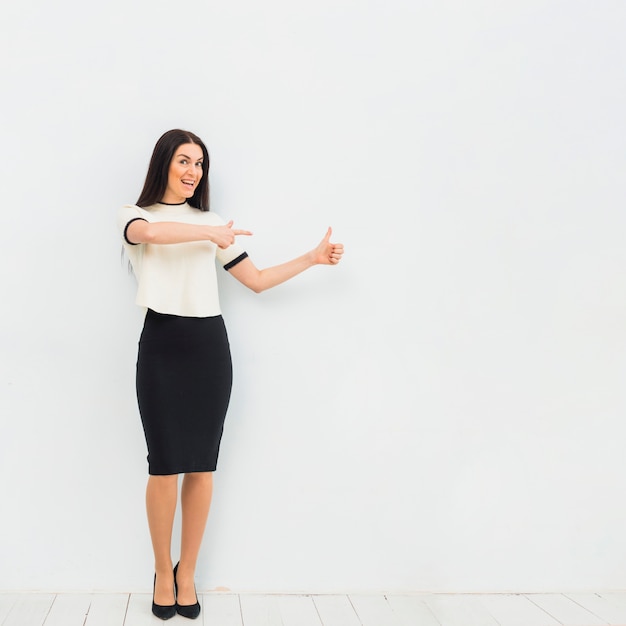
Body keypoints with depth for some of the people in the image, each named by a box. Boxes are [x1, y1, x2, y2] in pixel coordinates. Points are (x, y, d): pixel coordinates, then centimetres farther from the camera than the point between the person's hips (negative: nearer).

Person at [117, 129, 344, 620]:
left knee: (201, 466, 2)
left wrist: (313, 258, 11)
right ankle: (163, 572, 15)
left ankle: (186, 572, 17)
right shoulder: (133, 216, 8)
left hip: (209, 346, 3)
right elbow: (150, 232, -19)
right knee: (165, 466, -4)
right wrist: (211, 234, -16)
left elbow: (257, 280, 16)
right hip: (161, 345, -2)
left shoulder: (213, 223, 16)